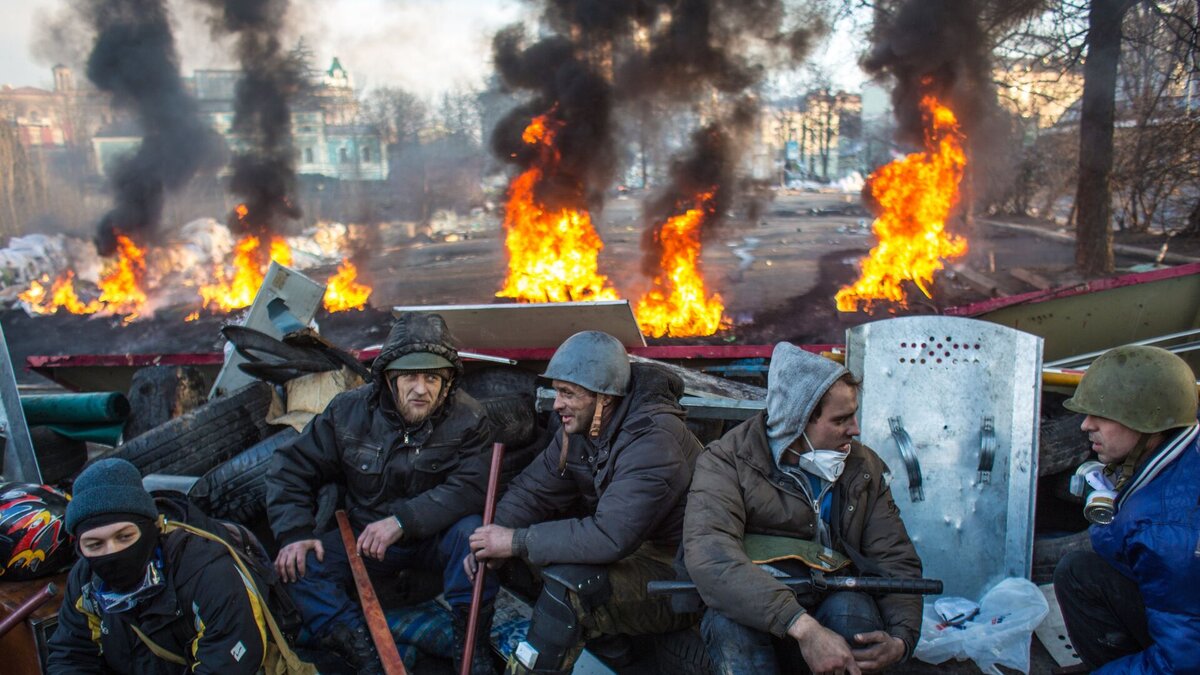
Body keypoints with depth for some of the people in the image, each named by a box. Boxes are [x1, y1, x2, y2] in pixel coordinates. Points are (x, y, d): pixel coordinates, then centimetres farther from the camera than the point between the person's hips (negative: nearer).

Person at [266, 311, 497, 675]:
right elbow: (292, 468, -3)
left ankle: (470, 644, -14)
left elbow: (470, 487, -25)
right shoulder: (349, 410, -8)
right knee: (300, 565, -19)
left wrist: (403, 520, -33)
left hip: (435, 534, -2)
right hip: (364, 534, 3)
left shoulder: (467, 419, -15)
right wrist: (294, 534, -16)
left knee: (472, 533, -33)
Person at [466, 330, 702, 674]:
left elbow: (611, 537, -34)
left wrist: (517, 541, -29)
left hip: (674, 576, -9)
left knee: (568, 582, -30)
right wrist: (494, 538, -16)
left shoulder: (653, 439, -27)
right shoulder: (580, 424, 0)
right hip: (625, 552, 9)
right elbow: (534, 488, 3)